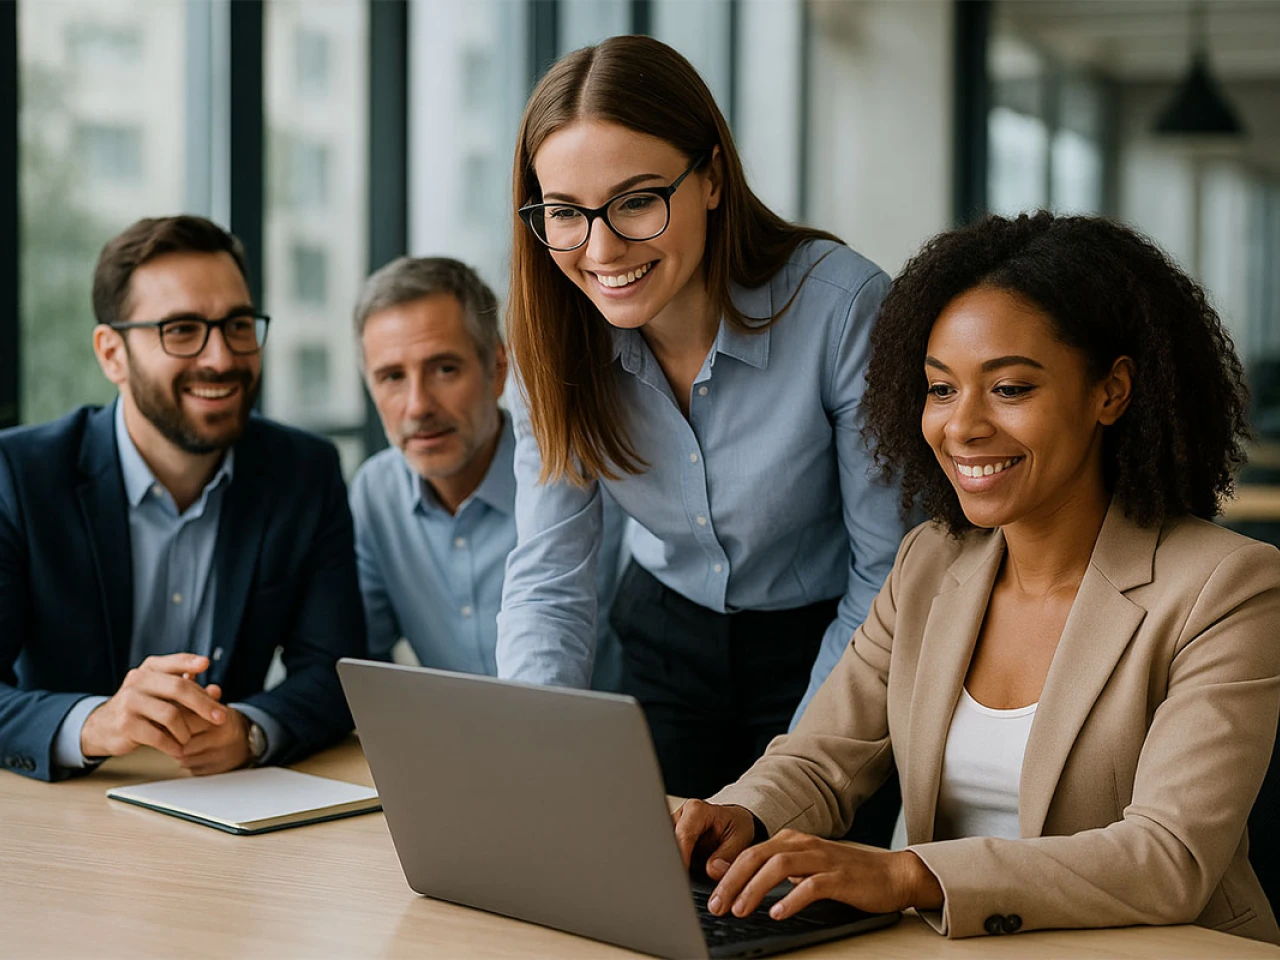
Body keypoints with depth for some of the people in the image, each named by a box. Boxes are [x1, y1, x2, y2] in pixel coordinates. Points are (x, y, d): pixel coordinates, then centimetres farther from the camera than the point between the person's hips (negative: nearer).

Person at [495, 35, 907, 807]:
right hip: (666, 636, 3)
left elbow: (888, 570, -19)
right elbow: (550, 578, -13)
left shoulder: (843, 305, -27)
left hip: (825, 646, -3)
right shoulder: (557, 335, -15)